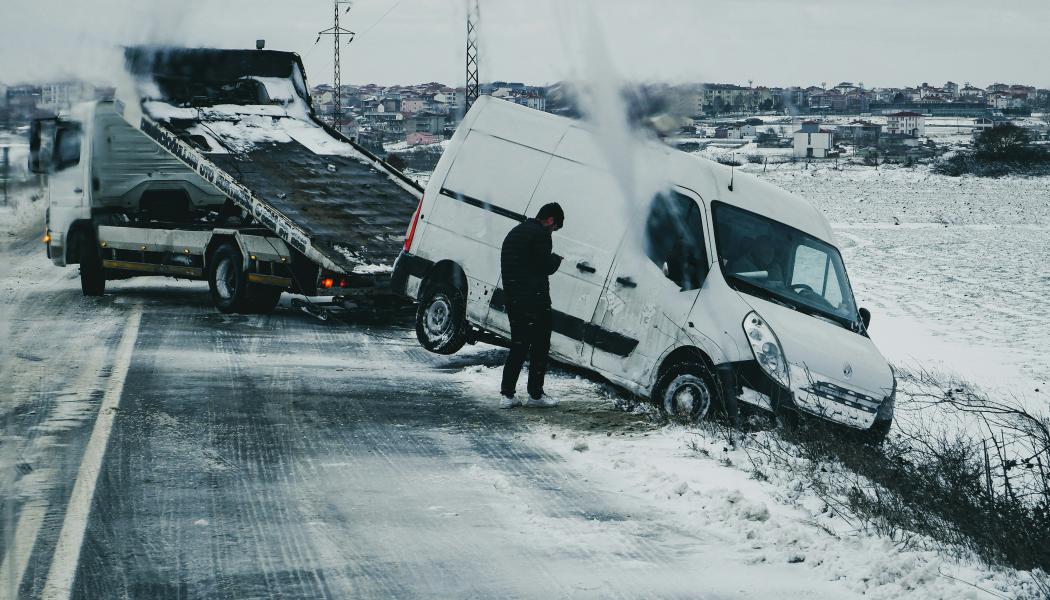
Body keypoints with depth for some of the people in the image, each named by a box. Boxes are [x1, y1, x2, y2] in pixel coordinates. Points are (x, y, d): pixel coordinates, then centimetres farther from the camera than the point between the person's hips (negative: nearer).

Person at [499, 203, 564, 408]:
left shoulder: (514, 232, 19)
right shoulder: (540, 234, -10)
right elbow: (545, 267, -14)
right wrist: (557, 259, 7)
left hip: (512, 299, 8)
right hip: (534, 299, -8)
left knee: (518, 347, 12)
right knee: (540, 347, 2)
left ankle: (507, 394, 7)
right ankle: (535, 395, 3)